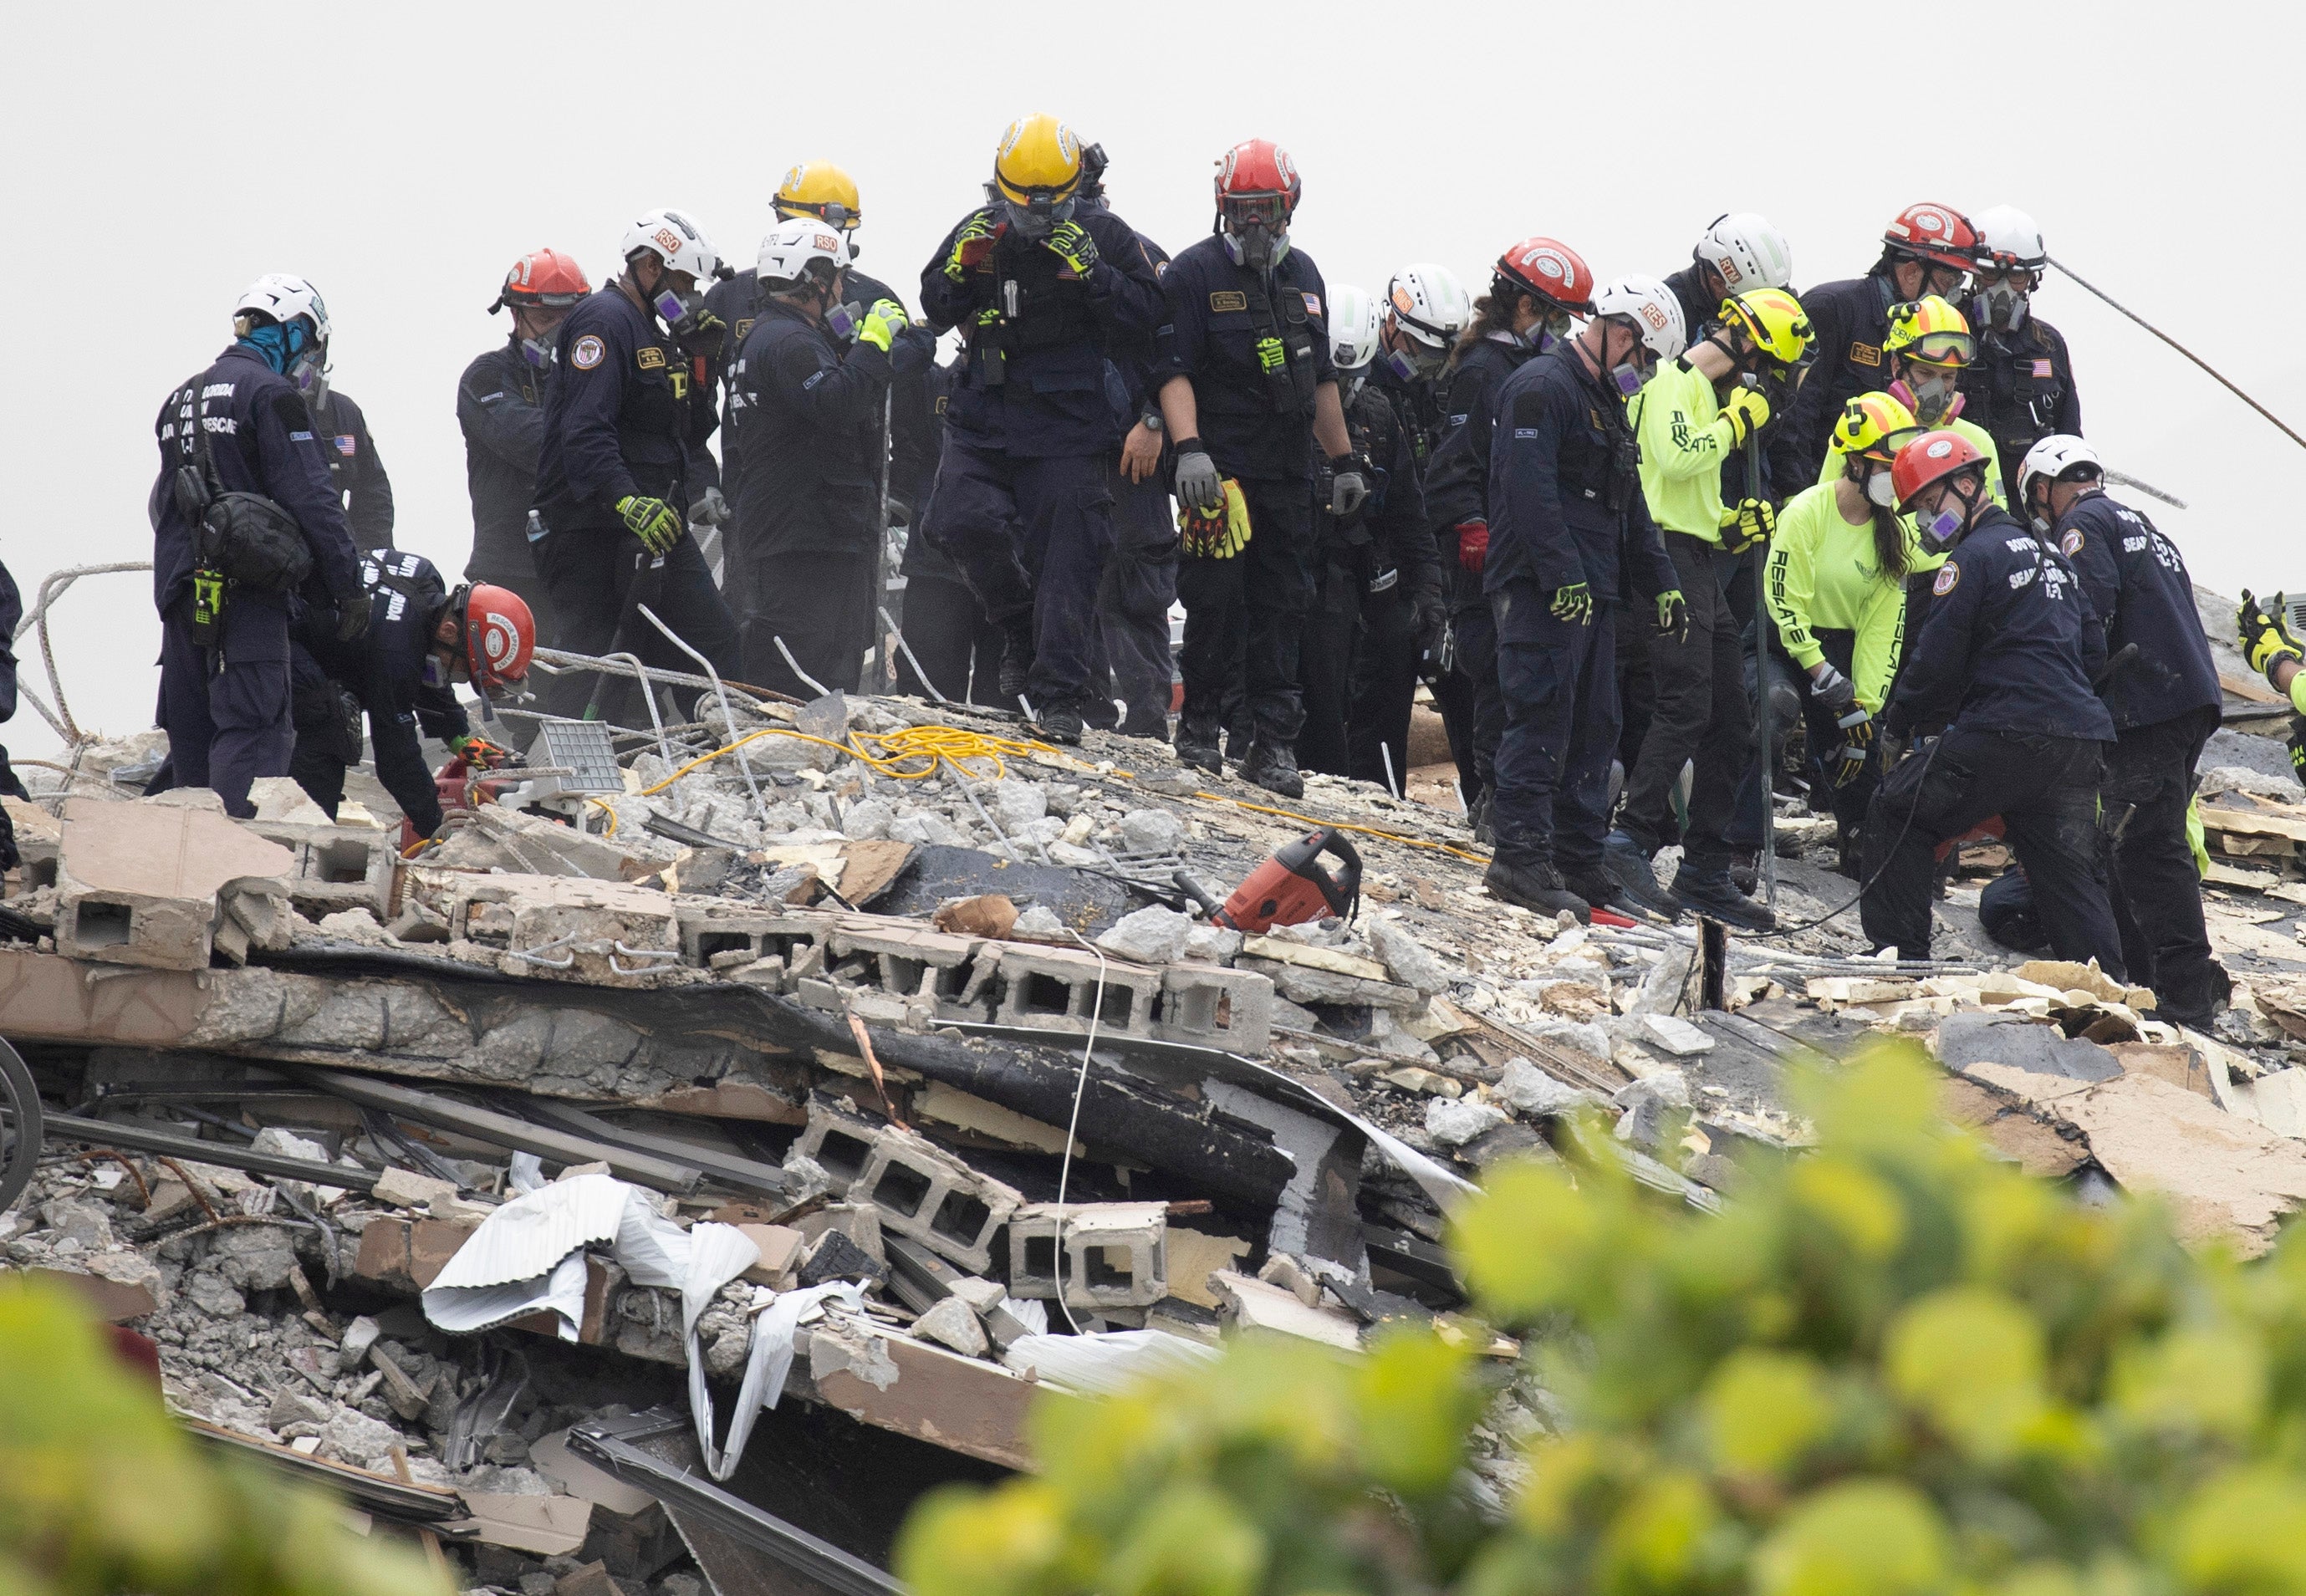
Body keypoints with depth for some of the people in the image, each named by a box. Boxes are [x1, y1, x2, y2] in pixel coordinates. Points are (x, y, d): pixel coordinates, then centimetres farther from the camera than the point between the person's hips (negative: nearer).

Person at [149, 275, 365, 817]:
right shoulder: (271, 393, -7)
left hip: (180, 587, 8)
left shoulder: (183, 398, 19)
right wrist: (347, 584, -7)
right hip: (246, 589, -8)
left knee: (190, 734, 13)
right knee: (250, 731, -10)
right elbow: (310, 498, -12)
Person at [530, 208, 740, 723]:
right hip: (598, 531, -10)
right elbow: (584, 432, -23)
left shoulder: (656, 332, 20)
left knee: (715, 643, 4)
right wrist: (628, 501, -35)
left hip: (657, 524, 10)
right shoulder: (603, 320, -10)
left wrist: (701, 362, 8)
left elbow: (690, 435, 21)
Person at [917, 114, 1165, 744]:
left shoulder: (1105, 238, -1)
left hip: (1069, 427, -3)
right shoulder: (978, 231, 8)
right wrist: (963, 265, -7)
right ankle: (1026, 632, 12)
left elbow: (1145, 316, -5)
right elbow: (936, 311, 12)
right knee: (965, 522, -13)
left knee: (1064, 558, -6)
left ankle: (1058, 696, -2)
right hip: (984, 419, 3)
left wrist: (1092, 273, -19)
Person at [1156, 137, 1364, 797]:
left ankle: (1275, 743, 5)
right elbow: (1173, 369, -11)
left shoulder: (1302, 275, 16)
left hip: (1289, 473, 6)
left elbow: (1320, 378, 23)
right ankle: (1199, 725, 8)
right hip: (1221, 469, -5)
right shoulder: (1195, 273, -4)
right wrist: (1188, 447, -23)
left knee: (1281, 609, 3)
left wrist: (1342, 459, 22)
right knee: (1216, 601, -6)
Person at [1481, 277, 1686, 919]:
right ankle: (1521, 858, -16)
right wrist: (1564, 575, -26)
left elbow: (1629, 506, 29)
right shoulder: (1542, 388, -11)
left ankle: (1578, 859, 15)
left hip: (1591, 592, 10)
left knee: (1593, 726, 11)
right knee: (1543, 718, -14)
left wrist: (1660, 583, 22)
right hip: (1541, 591, -10)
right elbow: (1530, 487, -21)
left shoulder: (1607, 403, 23)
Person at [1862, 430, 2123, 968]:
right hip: (2079, 740, 8)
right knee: (2070, 875, 10)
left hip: (2007, 734, -8)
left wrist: (1898, 719, 8)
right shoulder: (2050, 555, 22)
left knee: (1896, 817, 5)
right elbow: (2094, 647, 25)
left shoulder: (1974, 556, -5)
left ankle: (1899, 958, 2)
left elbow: (1936, 661, -7)